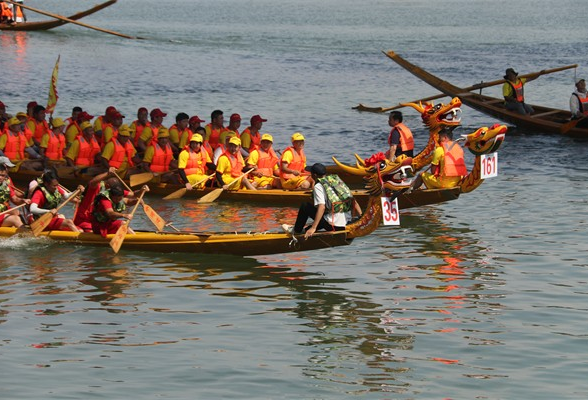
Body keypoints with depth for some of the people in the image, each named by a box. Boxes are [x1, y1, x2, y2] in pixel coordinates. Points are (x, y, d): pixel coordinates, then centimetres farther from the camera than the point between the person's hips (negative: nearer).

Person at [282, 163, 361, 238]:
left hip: (333, 226, -7)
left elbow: (322, 207, -20)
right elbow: (353, 202, 10)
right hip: (347, 223, 7)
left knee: (305, 207, 8)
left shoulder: (318, 186, -6)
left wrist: (313, 228, -23)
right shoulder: (337, 181, 14)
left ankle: (296, 230, 24)